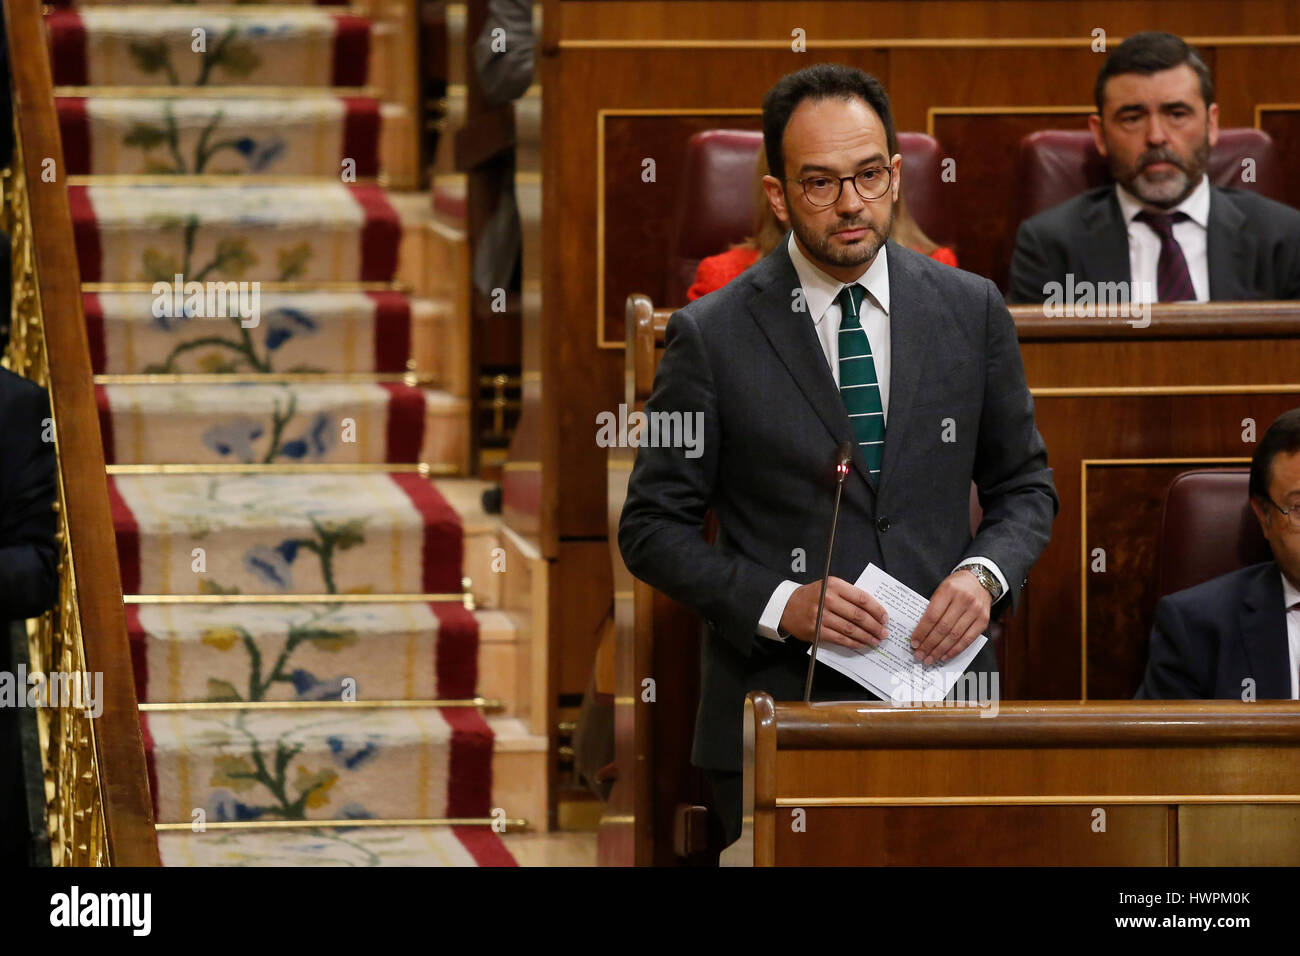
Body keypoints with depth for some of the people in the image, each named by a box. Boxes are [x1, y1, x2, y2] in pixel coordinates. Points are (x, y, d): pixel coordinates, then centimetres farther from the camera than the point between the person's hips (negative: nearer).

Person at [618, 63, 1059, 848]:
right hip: (780, 707, -2)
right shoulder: (711, 336, -3)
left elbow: (1025, 485, 14)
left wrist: (985, 574, -7)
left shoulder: (971, 311, 6)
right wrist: (778, 603, -15)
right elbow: (654, 527, 0)